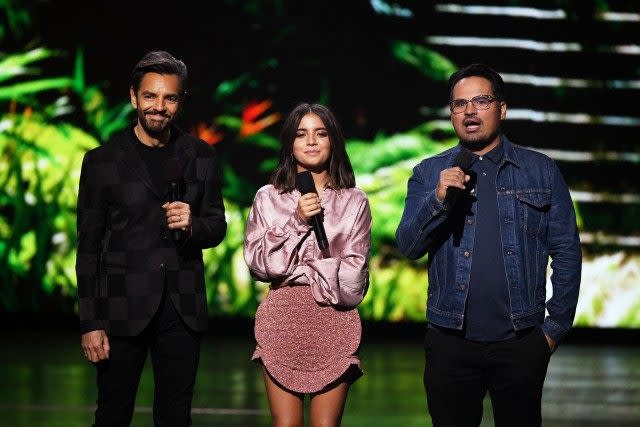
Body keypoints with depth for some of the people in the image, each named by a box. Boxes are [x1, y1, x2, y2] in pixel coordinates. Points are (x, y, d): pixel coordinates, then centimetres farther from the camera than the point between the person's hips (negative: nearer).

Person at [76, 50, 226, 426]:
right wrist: (91, 324, -6)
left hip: (182, 310, 2)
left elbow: (217, 227, 12)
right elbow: (89, 247, -1)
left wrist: (192, 226, -14)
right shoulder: (103, 161, -1)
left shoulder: (201, 157, 6)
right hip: (124, 308, -2)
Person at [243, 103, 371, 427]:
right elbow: (257, 262, 0)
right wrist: (296, 221, -9)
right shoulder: (269, 197, 9)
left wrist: (296, 273, -4)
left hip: (334, 322, 0)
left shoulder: (354, 202, 6)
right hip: (283, 319, 0)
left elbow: (353, 271, 0)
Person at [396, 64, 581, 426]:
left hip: (521, 340, -1)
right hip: (450, 340, 1)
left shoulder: (541, 171, 3)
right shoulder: (429, 174, 6)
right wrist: (438, 199, -18)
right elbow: (409, 246, -2)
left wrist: (557, 325, -1)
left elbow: (566, 253, 4)